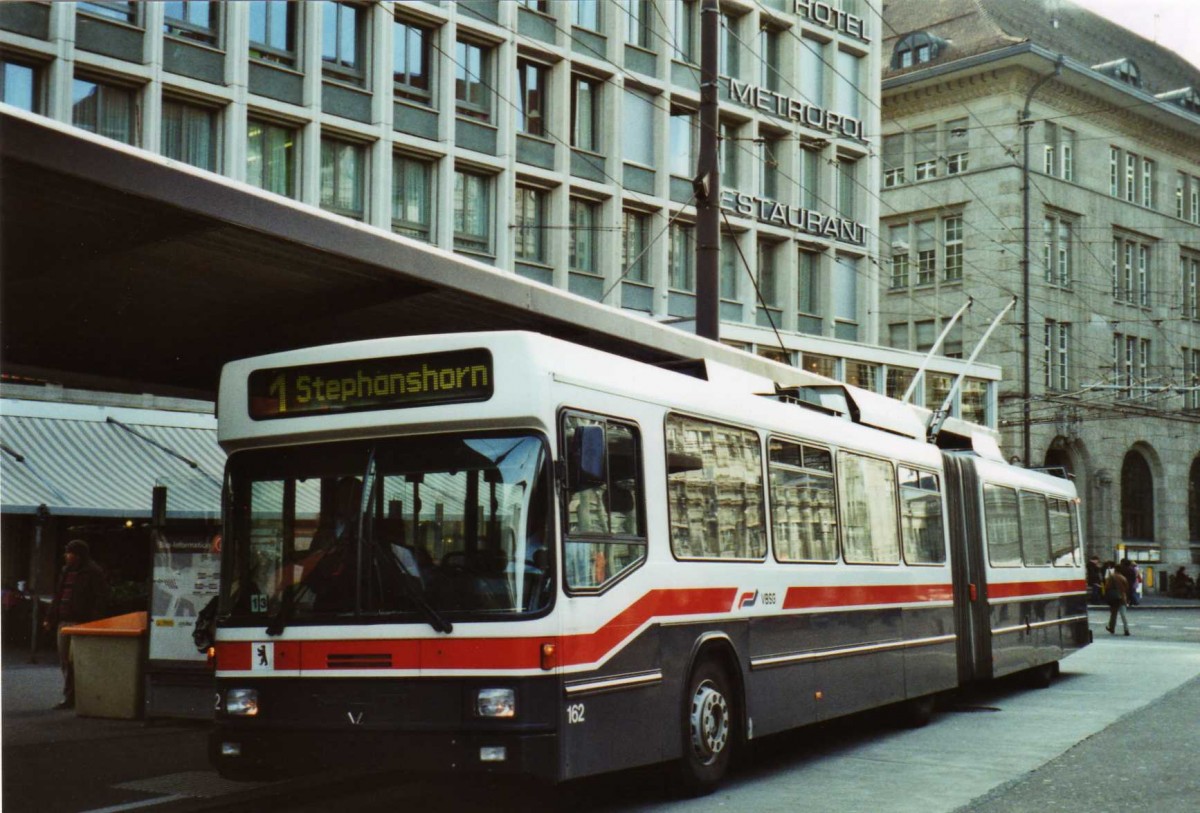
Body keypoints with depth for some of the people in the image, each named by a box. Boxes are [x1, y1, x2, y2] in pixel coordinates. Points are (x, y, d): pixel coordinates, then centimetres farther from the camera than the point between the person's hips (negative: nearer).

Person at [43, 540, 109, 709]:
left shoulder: (93, 572, -6)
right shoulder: (66, 571, 18)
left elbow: (101, 599, -11)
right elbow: (57, 597, 23)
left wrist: (94, 622, -19)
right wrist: (50, 618, 17)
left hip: (81, 623, -8)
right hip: (64, 622, 8)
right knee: (65, 661, 8)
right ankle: (68, 698, 14)